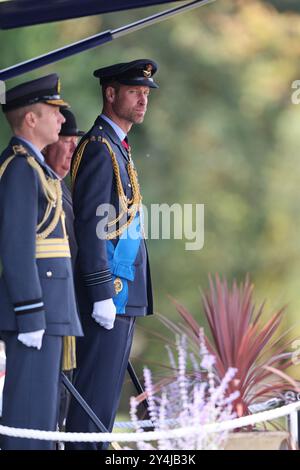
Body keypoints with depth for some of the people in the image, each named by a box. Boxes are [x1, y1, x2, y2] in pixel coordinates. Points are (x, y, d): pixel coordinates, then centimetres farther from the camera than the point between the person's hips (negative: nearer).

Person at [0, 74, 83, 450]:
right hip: (34, 305, -10)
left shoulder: (30, 166, 19)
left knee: (42, 409, 11)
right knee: (31, 413, -10)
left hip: (42, 305, 10)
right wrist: (32, 316, -21)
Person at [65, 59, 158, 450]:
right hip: (111, 289, -10)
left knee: (108, 390, 11)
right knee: (97, 390, -9)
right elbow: (90, 227, -19)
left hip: (124, 291, 10)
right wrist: (102, 295, -22)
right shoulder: (99, 147, -13)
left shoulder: (117, 147, 18)